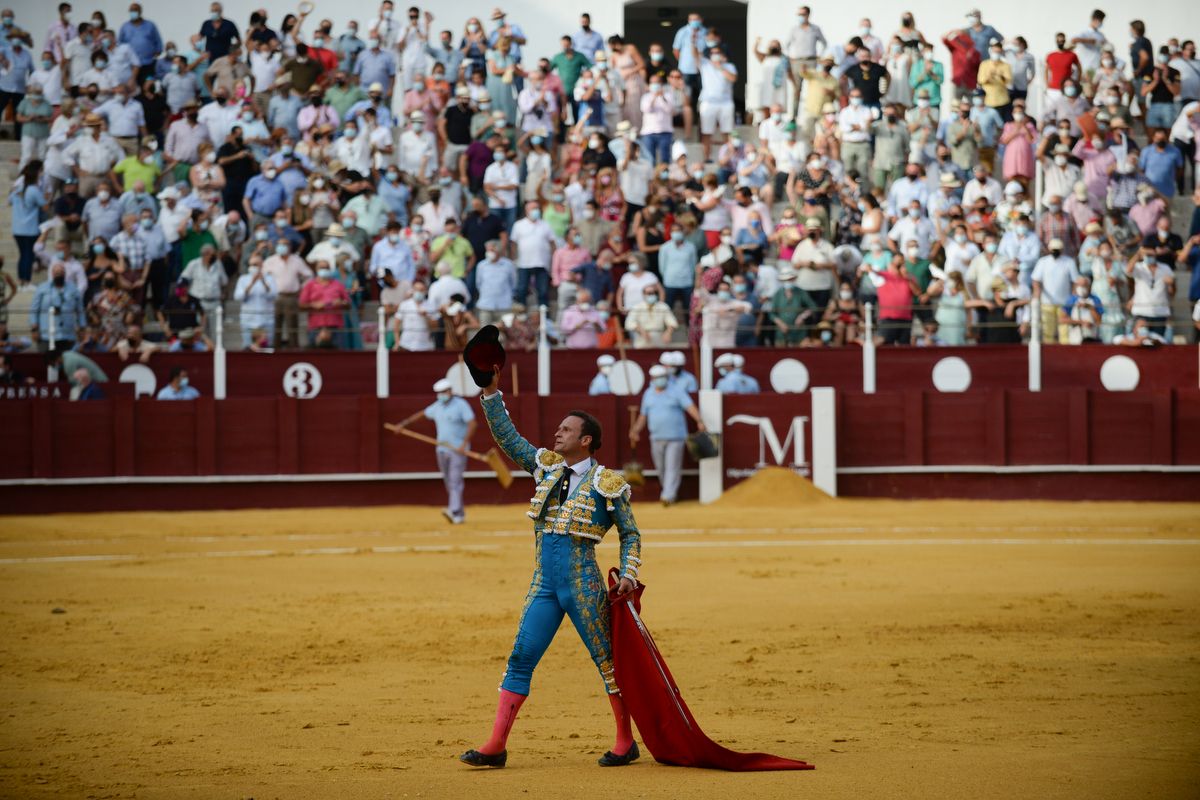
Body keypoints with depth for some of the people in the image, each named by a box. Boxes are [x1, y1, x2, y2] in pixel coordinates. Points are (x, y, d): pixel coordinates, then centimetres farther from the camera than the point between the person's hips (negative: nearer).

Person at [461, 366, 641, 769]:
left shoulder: (607, 483, -2)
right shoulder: (547, 466, 11)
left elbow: (630, 533, 4)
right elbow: (507, 437, 13)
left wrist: (628, 574, -8)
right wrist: (491, 391, 6)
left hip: (583, 585, -5)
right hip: (544, 585, 5)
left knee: (607, 660, 2)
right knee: (520, 658, 0)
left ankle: (626, 743, 13)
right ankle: (496, 746, -1)